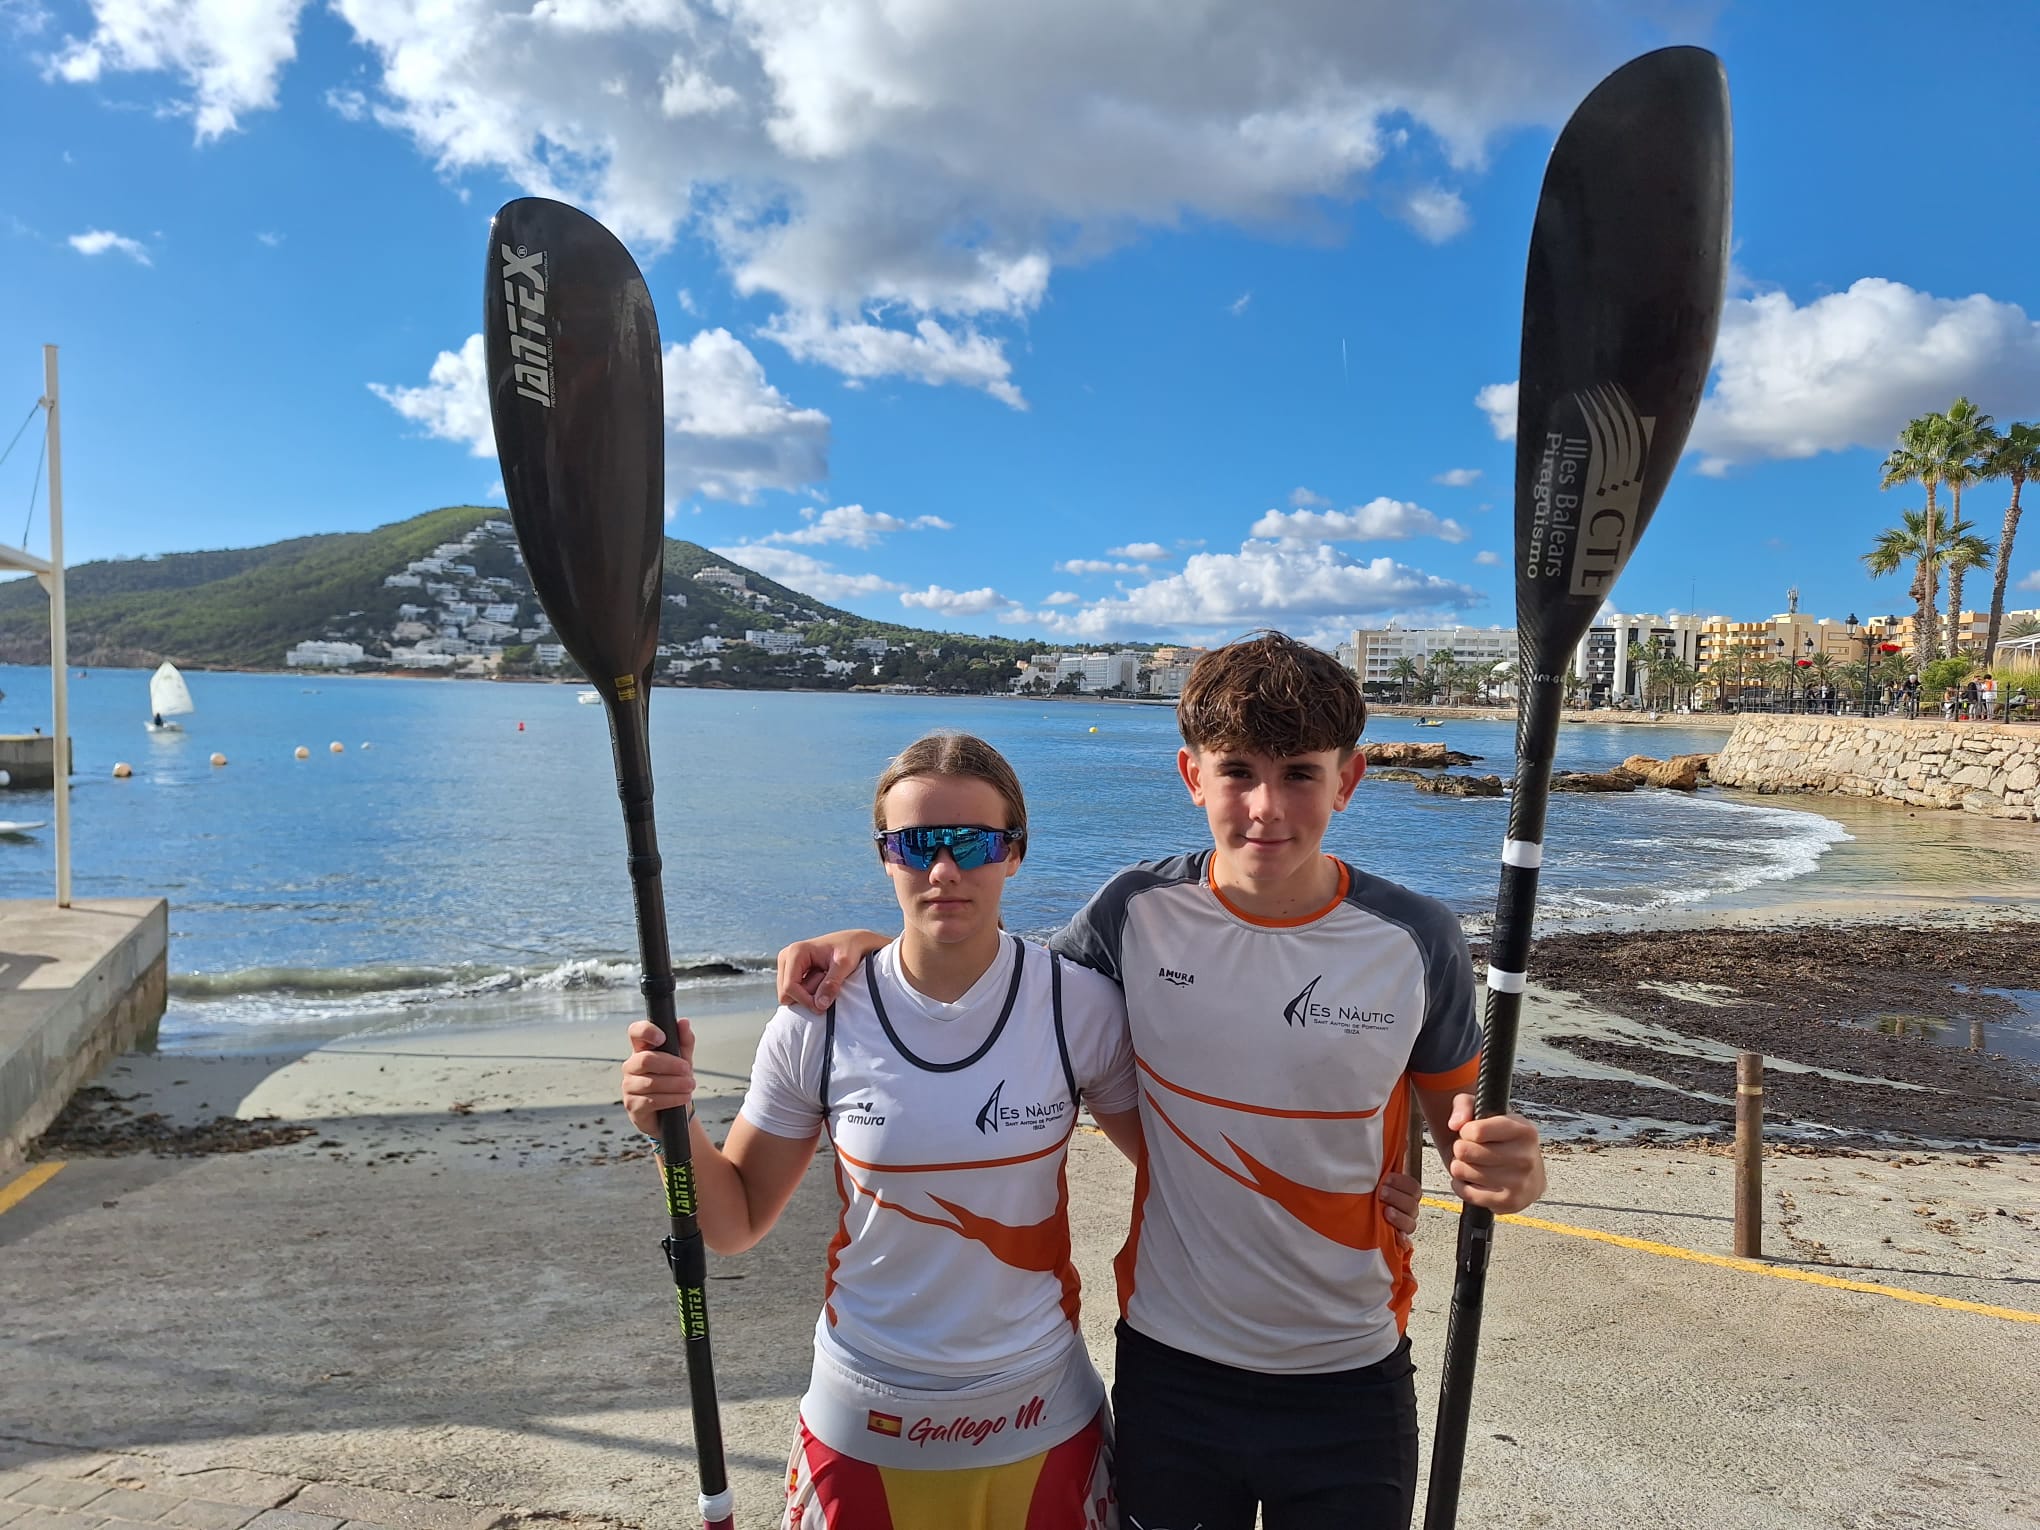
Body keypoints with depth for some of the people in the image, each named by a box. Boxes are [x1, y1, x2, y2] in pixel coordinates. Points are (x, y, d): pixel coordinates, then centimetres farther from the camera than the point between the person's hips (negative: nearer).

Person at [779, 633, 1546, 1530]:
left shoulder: (1415, 940, -13)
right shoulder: (1138, 913, -12)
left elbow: (1457, 1118, 0)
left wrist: (1509, 1170, -23)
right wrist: (872, 946, -10)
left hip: (1351, 1379, 0)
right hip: (1168, 1368, 1)